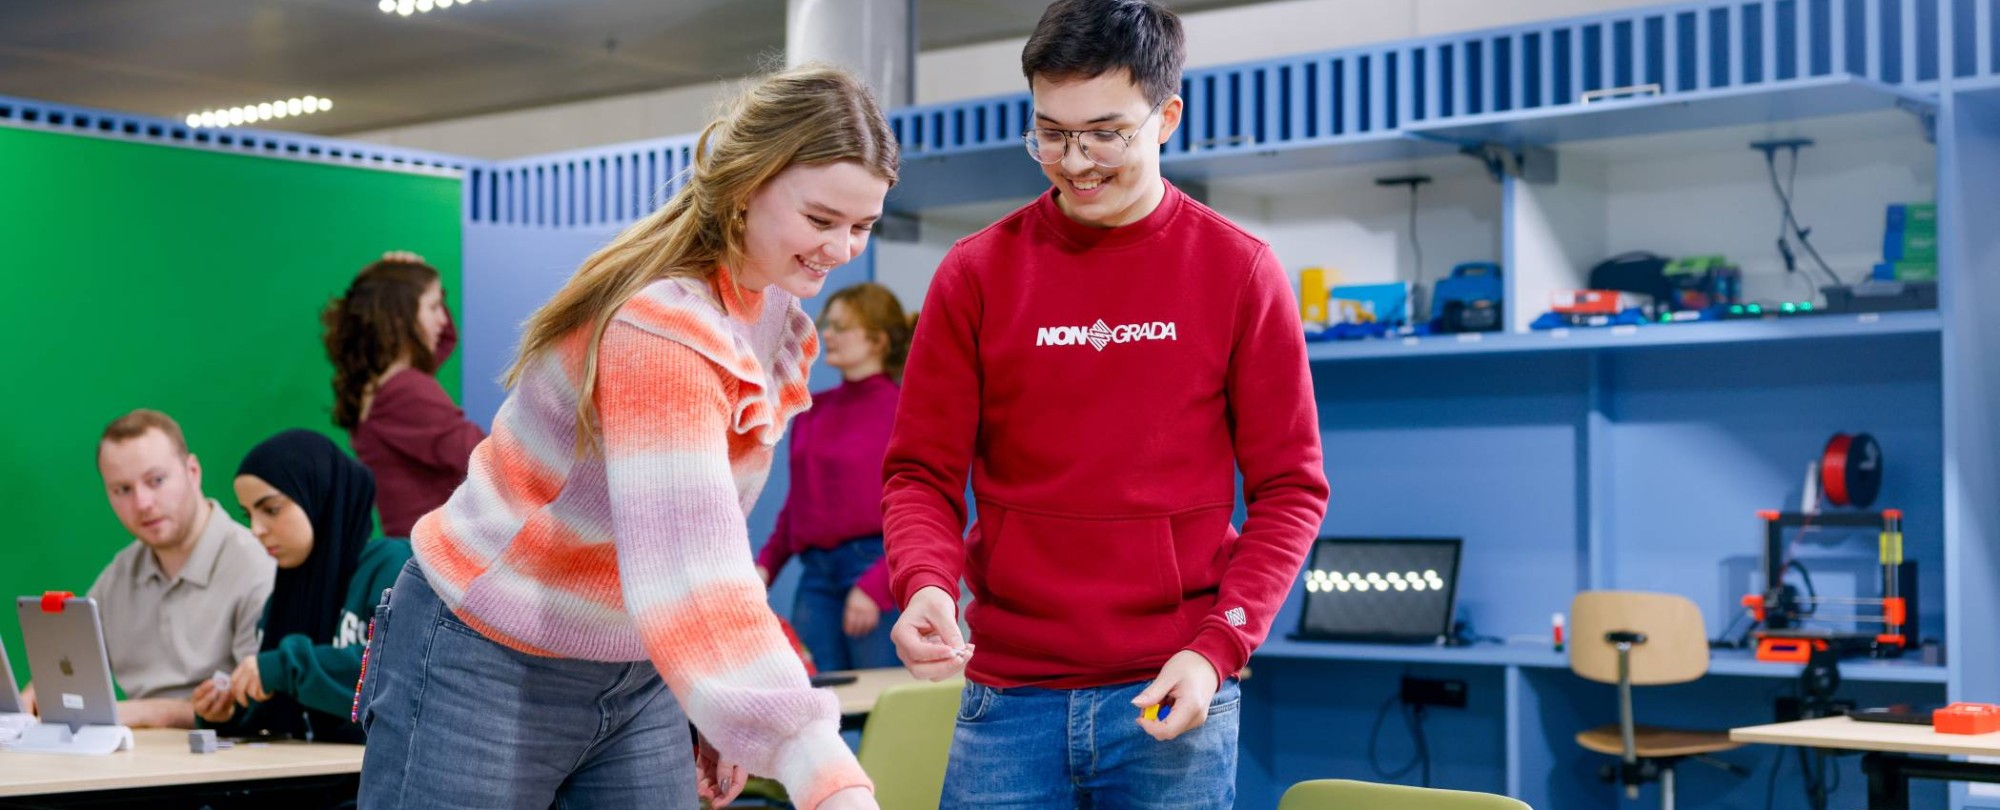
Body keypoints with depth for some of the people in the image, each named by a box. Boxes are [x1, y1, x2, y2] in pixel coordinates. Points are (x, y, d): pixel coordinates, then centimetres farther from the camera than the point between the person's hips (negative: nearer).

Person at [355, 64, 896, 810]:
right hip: (488, 667, -8)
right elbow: (689, 575, -38)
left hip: (635, 677, 8)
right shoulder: (662, 325, -28)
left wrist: (728, 714, 4)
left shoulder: (773, 312, 0)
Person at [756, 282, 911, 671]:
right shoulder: (814, 409, 12)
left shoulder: (901, 410, -7)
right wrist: (767, 563, 7)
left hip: (874, 567, -6)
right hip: (816, 576, 6)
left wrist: (875, 586, -17)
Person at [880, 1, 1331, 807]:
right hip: (1006, 694, 1)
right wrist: (924, 583, -17)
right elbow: (921, 474, 4)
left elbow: (1289, 488, 1)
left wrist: (1217, 648, -10)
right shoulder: (977, 273, 3)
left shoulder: (1238, 271, 0)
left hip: (1172, 701, -1)